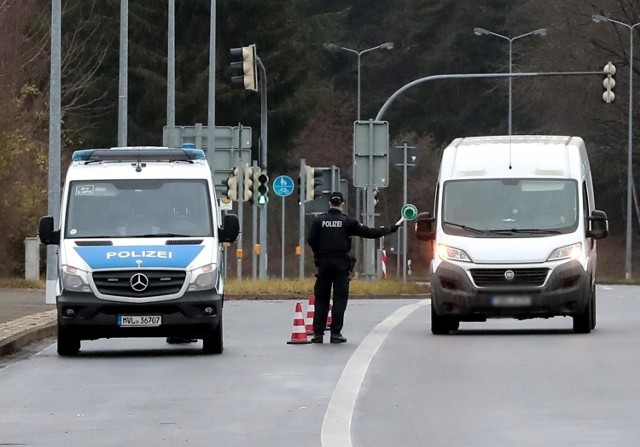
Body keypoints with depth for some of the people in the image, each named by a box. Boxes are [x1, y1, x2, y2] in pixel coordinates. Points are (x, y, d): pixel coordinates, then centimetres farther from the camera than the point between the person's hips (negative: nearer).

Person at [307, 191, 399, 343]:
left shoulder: (319, 220, 1)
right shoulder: (347, 221, -2)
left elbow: (311, 240, -3)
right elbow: (367, 232, -1)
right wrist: (389, 230, 9)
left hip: (324, 263, 2)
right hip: (341, 264, -2)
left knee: (321, 298, 7)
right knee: (339, 299, 1)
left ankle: (318, 333, 3)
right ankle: (336, 333, -4)